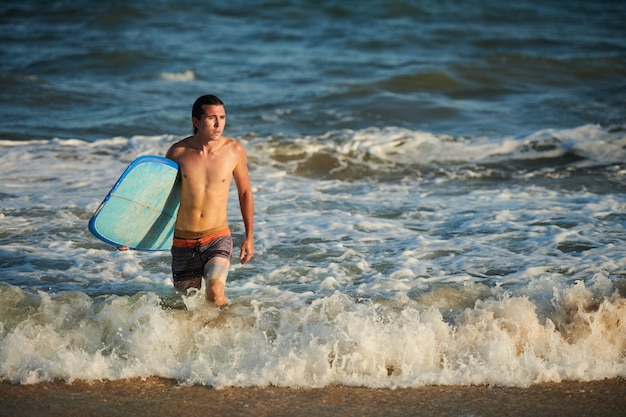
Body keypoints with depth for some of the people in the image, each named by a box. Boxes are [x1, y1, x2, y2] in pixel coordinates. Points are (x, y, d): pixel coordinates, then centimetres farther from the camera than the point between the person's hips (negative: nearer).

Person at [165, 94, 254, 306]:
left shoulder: (234, 151, -5)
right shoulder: (178, 152, -5)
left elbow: (245, 193, 10)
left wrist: (249, 236, 10)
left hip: (217, 236, -1)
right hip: (183, 241, 1)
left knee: (215, 292, -25)